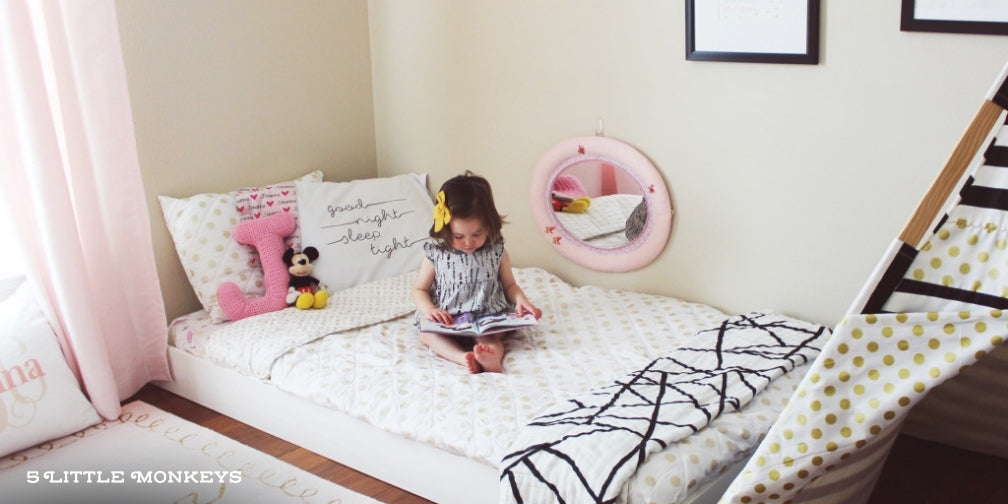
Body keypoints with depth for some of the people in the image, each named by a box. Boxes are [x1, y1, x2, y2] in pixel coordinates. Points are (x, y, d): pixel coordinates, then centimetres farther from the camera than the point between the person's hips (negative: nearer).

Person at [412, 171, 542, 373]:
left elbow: (509, 285, 10)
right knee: (426, 332, -28)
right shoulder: (436, 254, -4)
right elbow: (419, 290, 6)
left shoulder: (497, 252, -2)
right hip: (447, 323, 1)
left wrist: (521, 300, -13)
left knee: (488, 338, -32)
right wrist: (429, 309, -16)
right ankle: (464, 357, -47)